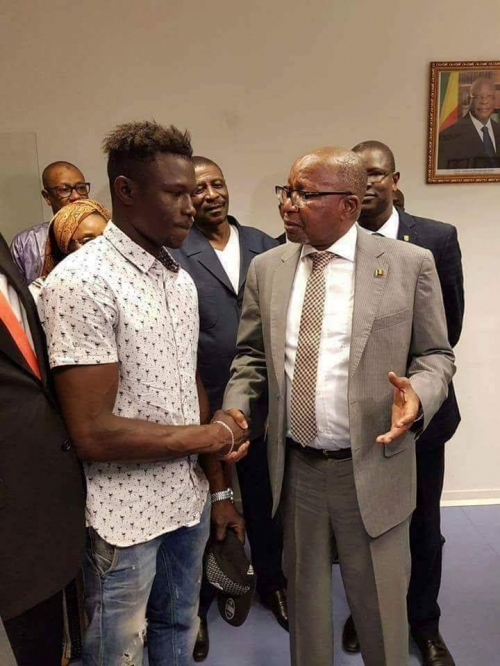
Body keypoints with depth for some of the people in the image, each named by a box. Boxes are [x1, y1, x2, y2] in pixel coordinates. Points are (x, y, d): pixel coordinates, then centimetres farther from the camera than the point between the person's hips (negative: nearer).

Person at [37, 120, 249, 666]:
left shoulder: (180, 279, 5)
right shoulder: (81, 282, -21)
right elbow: (92, 433, -23)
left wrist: (218, 436, -6)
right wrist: (207, 438, -13)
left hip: (188, 495, 7)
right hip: (125, 513, -7)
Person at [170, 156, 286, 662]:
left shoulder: (262, 243, 4)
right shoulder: (174, 255, -9)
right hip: (204, 405, -3)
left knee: (264, 498, 20)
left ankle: (271, 582, 45)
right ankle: (199, 600, 40)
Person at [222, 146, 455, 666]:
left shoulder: (410, 264, -8)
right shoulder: (266, 268, 1)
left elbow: (435, 356, -2)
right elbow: (251, 354, 8)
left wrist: (417, 395, -22)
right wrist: (237, 406, -9)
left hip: (372, 469, -2)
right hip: (295, 467, 3)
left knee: (380, 606, 17)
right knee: (304, 594, 24)